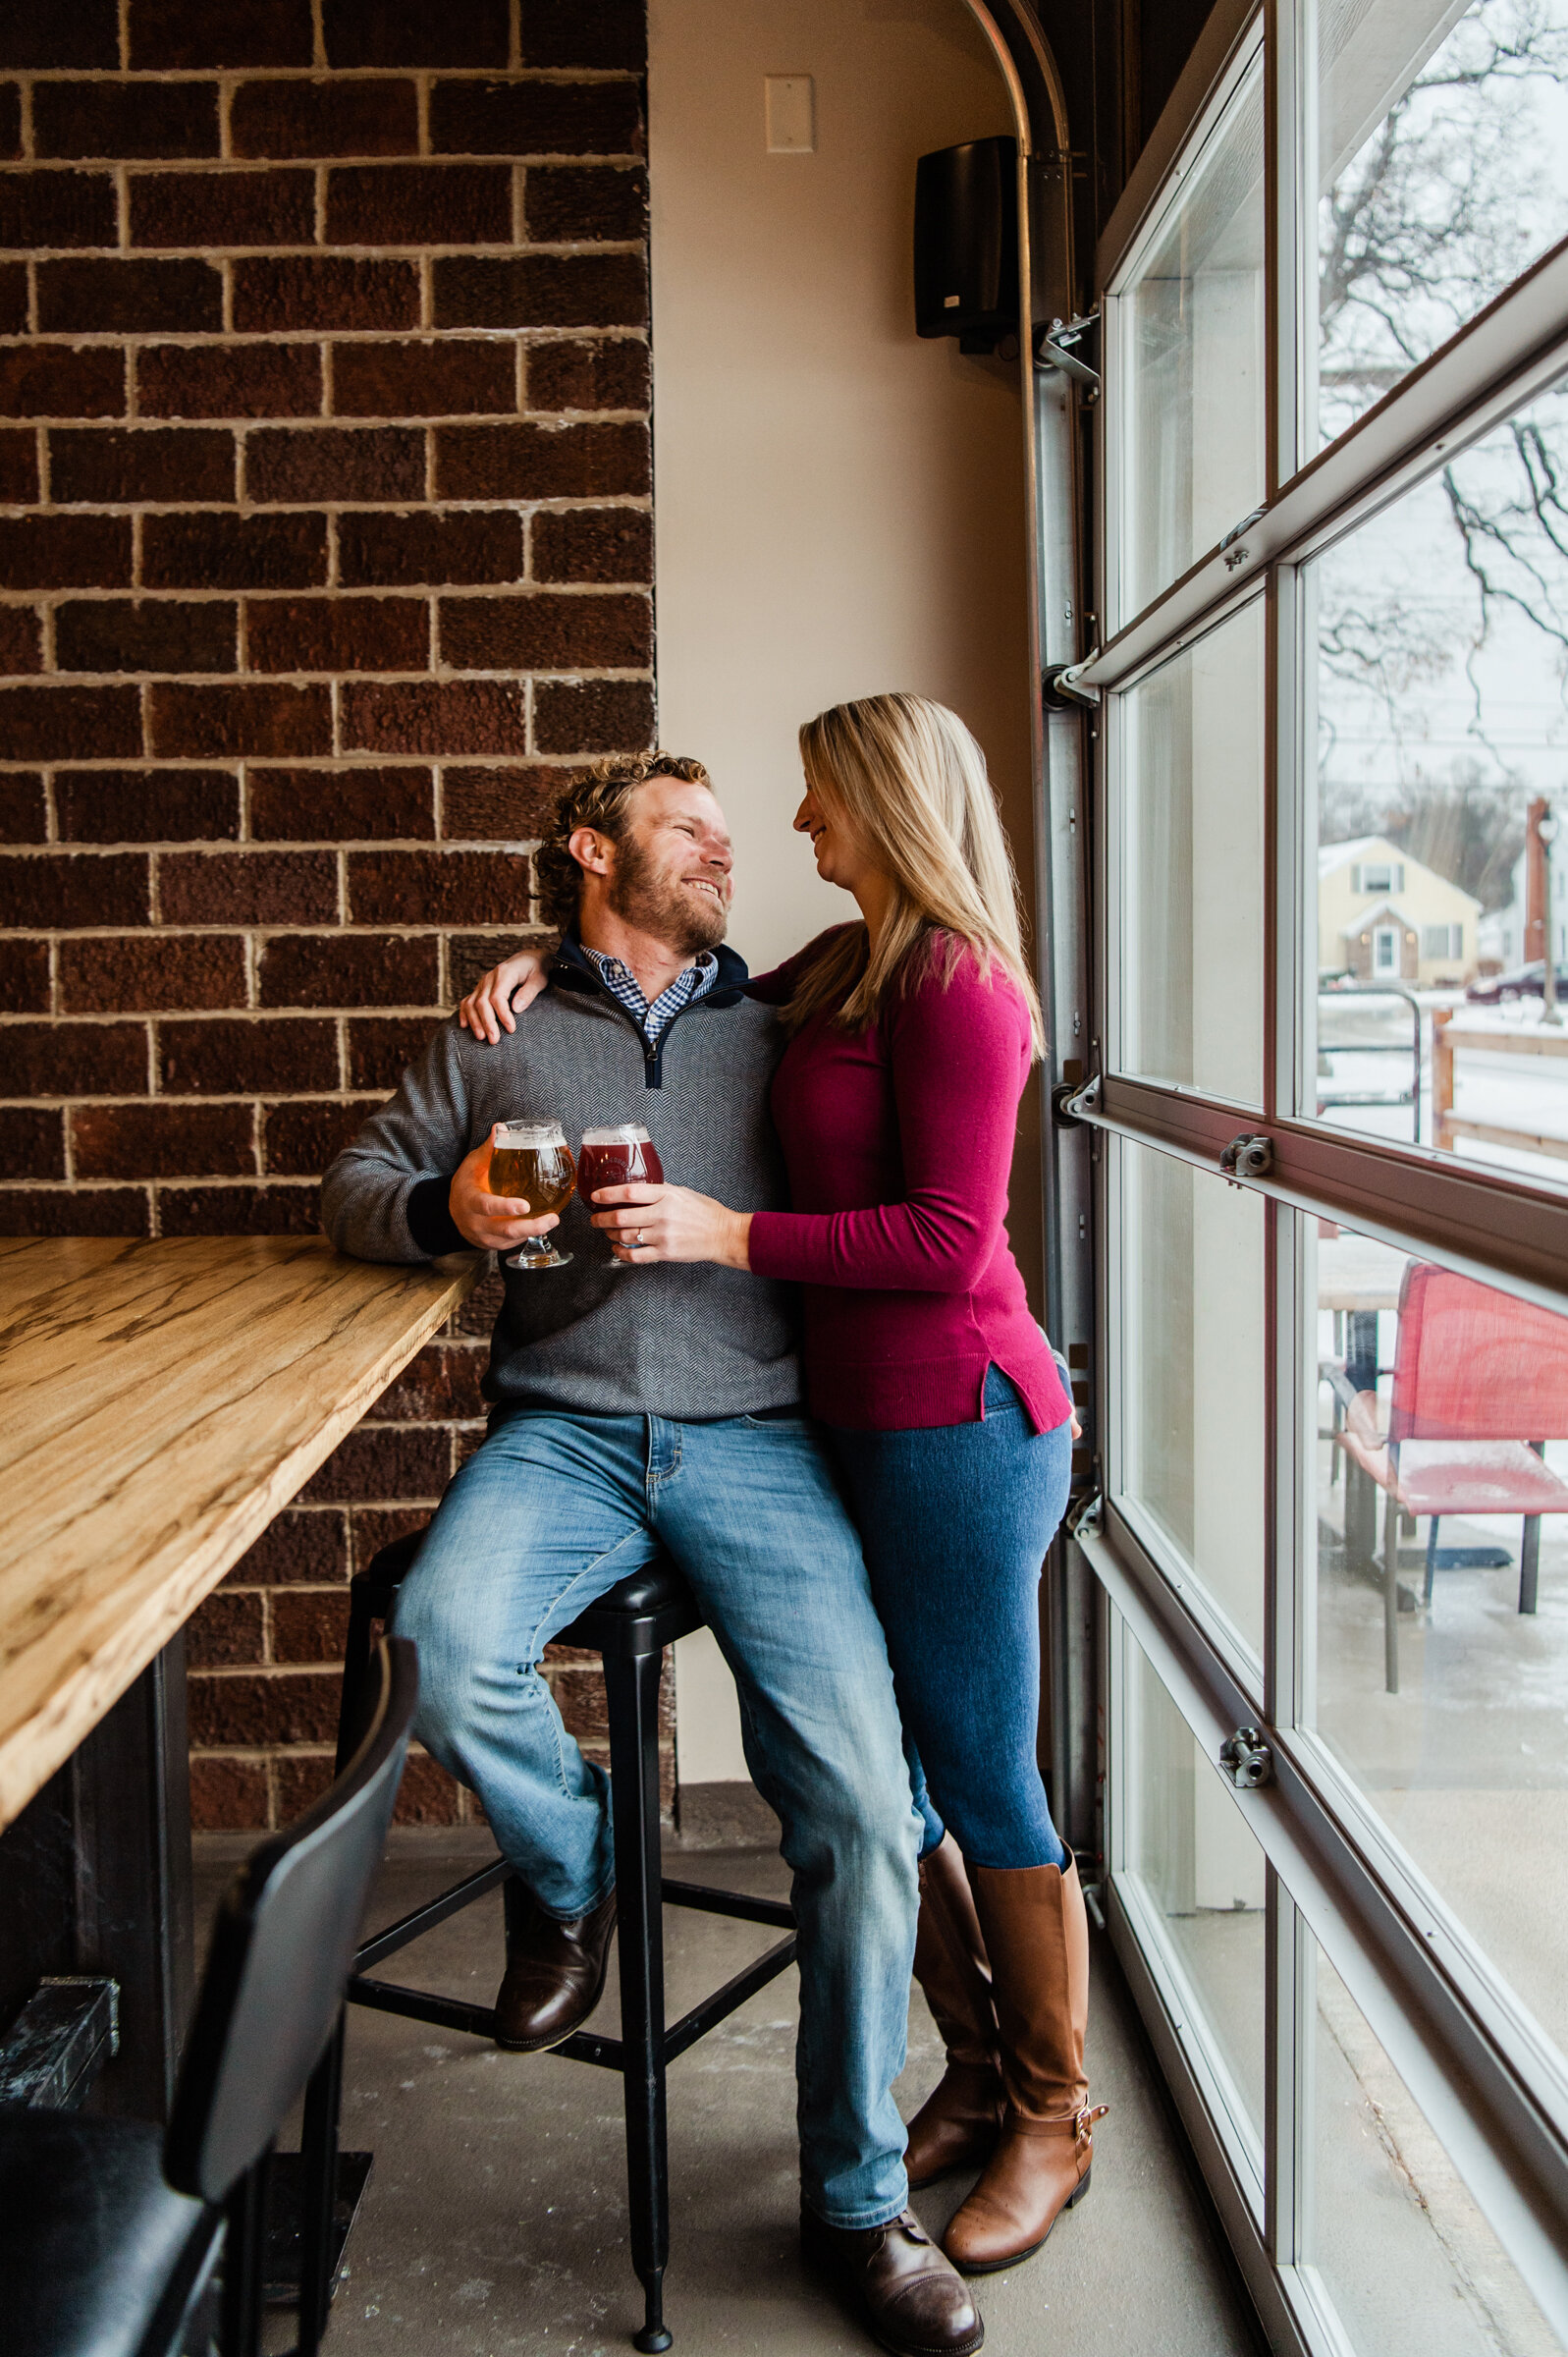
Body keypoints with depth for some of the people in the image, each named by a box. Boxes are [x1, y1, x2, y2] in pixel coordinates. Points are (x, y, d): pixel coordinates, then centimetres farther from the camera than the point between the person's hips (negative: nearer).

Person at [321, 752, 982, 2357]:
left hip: (754, 1439, 0)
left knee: (860, 1798, -15)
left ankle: (857, 2199, 7)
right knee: (447, 1645, -32)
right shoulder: (497, 1044, 15)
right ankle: (571, 1879, 4)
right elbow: (355, 1189, 15)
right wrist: (446, 1207, -6)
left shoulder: (776, 1034, 17)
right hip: (564, 1429, 0)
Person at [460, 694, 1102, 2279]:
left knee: (985, 1787, 4)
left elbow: (951, 1240, -20)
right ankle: (977, 2080, 32)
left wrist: (728, 1234, -19)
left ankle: (1053, 2121, 24)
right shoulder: (847, 967, 13)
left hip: (959, 1424, -9)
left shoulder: (956, 986, -15)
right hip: (868, 1421, 9)